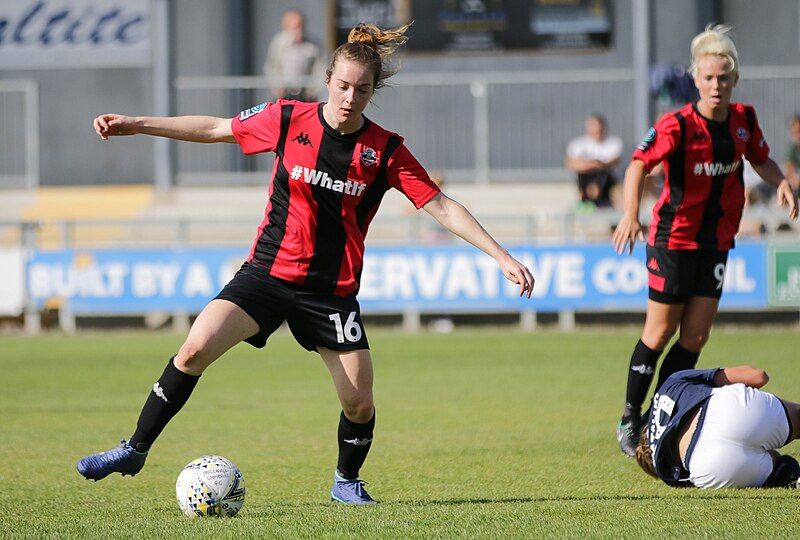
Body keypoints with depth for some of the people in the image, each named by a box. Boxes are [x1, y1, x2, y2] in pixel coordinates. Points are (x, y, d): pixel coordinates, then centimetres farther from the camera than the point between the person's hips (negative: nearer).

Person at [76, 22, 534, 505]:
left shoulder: (386, 151, -5)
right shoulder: (288, 120, -4)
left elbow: (442, 207, -3)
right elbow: (215, 129, 8)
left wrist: (502, 256, -9)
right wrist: (135, 125, 7)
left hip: (333, 292, 0)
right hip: (268, 272, 0)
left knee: (360, 405, -4)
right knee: (195, 350, -19)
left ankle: (347, 481, 27)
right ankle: (135, 451, -5)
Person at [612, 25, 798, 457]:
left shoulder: (744, 119, 0)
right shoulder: (677, 125, -18)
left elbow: (760, 159, 16)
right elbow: (639, 164, -27)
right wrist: (630, 214, -43)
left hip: (716, 240, 5)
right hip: (673, 238, -5)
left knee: (696, 336, 3)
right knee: (660, 333, -1)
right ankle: (630, 420, 13)